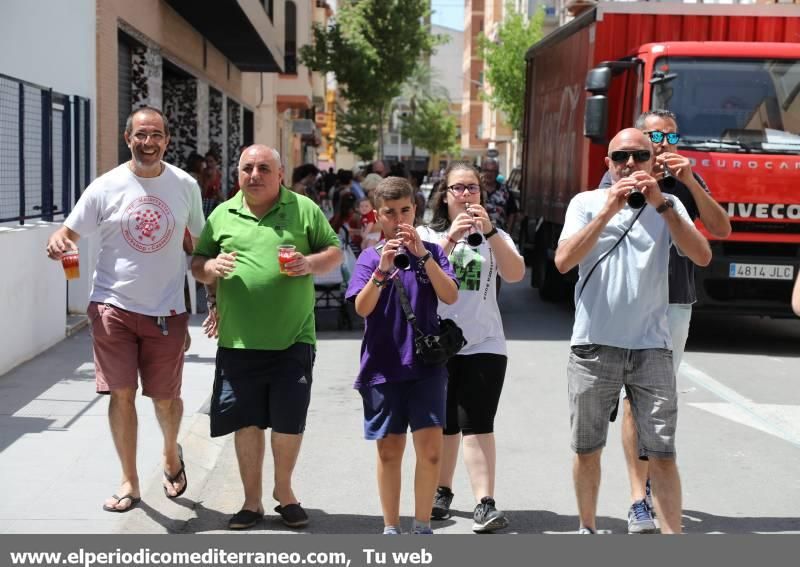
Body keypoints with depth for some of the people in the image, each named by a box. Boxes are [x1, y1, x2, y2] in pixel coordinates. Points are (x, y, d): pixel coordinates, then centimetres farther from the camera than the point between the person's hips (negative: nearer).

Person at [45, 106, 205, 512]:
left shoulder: (186, 186, 1)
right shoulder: (106, 187, -4)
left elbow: (201, 242, 12)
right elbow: (70, 232, -1)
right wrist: (57, 242, -25)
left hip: (166, 311, 1)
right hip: (113, 306, -1)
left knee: (165, 397, 7)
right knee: (121, 393, -3)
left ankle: (171, 454, 39)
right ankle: (129, 482, 13)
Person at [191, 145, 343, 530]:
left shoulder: (304, 209, 4)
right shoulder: (222, 215, 10)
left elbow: (335, 252, 7)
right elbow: (197, 264, 15)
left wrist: (311, 263, -13)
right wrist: (211, 268, -8)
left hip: (292, 340, -1)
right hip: (238, 341, 2)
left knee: (289, 422, 3)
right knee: (247, 423, 7)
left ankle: (283, 490, 27)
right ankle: (252, 501, 22)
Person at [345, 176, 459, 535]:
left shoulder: (431, 252, 5)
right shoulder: (370, 257, 3)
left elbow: (450, 296, -10)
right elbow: (362, 307, -10)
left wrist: (422, 254, -19)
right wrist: (382, 270, -25)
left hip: (426, 363, 0)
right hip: (383, 366, 0)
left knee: (430, 447, -6)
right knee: (389, 449, 7)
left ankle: (422, 526, 9)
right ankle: (391, 528, 19)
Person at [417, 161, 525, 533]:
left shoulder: (495, 237, 11)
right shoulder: (427, 234, 8)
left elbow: (515, 274, -8)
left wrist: (489, 232, -19)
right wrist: (450, 238, -22)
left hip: (484, 345, 0)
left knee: (477, 425, -9)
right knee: (444, 425, 8)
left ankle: (484, 504, -13)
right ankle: (442, 492, 24)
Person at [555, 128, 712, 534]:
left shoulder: (668, 206, 7)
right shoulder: (587, 203, 4)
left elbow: (702, 257, -8)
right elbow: (563, 261, -11)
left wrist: (662, 204, -16)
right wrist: (608, 211, -18)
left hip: (651, 347, 0)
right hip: (594, 346, 0)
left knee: (662, 454, -3)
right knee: (586, 449, 11)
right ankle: (587, 529, 28)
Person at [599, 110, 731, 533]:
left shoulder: (687, 180, 11)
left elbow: (721, 230, 0)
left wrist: (690, 183, -10)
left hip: (677, 300, 3)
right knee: (635, 396, -9)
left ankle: (651, 481, 24)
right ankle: (638, 499, -10)